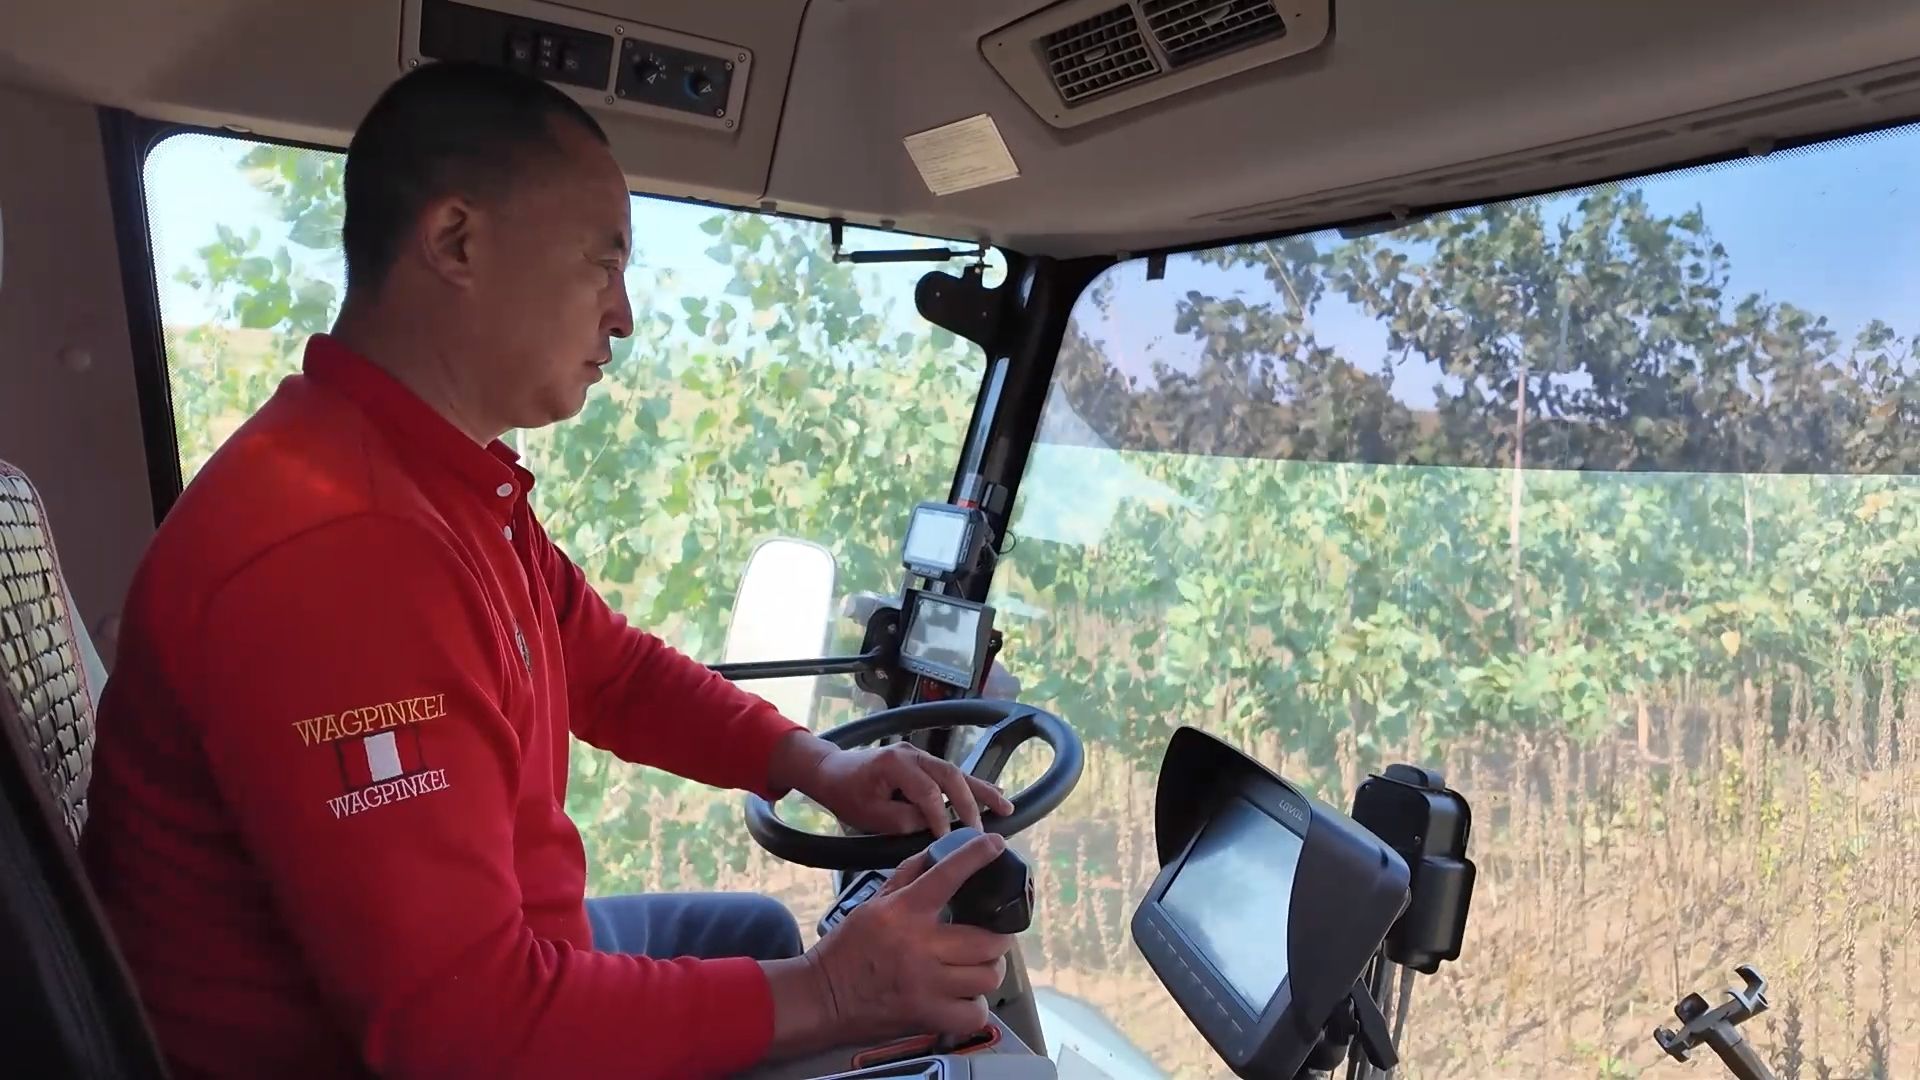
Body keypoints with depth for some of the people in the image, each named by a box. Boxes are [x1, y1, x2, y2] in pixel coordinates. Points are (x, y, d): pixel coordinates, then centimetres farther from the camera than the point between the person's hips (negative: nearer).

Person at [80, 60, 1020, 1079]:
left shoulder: (454, 484, 0)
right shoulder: (334, 551, -33)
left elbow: (615, 670, 9)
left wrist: (815, 762, -6)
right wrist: (827, 994, -25)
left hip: (474, 964, 9)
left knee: (756, 929, 20)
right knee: (766, 947, 1)